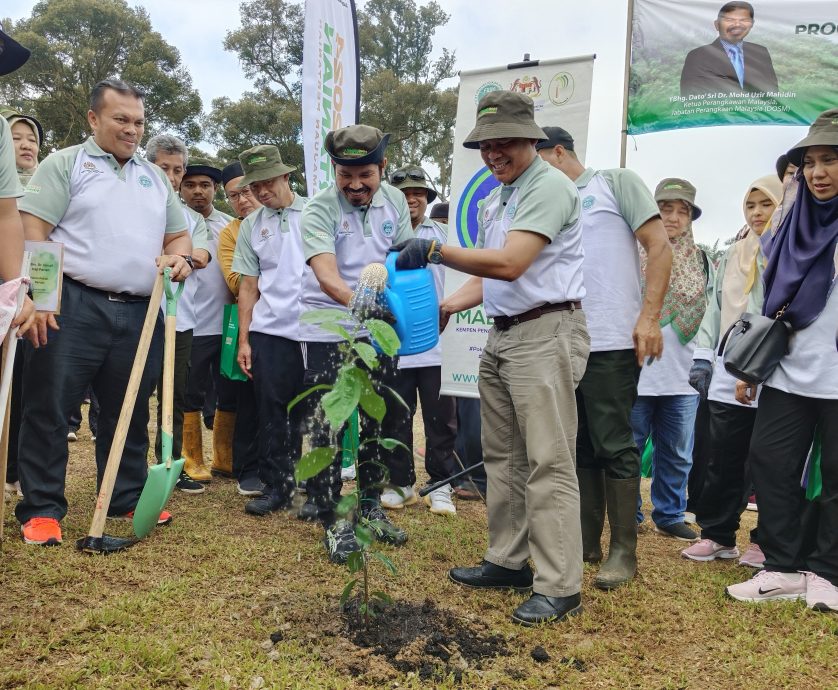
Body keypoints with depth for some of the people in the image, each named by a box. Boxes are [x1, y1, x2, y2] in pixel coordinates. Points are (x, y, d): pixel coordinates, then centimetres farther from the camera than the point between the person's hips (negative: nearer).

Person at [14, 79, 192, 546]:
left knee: (130, 413, 12)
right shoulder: (65, 164, 4)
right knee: (50, 409, -1)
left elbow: (179, 234, 22)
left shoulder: (155, 176, 19)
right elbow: (33, 232, -5)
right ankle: (42, 509, 9)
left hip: (140, 314, 5)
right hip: (74, 308, -4)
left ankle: (128, 499, 24)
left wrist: (178, 256, -2)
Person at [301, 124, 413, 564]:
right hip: (329, 332, -5)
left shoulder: (394, 201, 0)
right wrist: (359, 304, -49)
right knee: (329, 427, -3)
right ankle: (333, 521, 10)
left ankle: (371, 508, 30)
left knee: (379, 422, 13)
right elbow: (326, 275, -30)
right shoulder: (319, 209, -17)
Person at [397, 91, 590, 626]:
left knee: (547, 462, -8)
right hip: (502, 336, 10)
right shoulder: (496, 200, 19)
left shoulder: (550, 187, -10)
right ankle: (509, 562, 24)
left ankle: (559, 587, -1)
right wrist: (445, 307, 8)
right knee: (503, 457, 13)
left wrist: (437, 251, -17)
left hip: (546, 334, -10)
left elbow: (510, 264, -21)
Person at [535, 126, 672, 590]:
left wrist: (649, 316, -14)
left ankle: (624, 551, 6)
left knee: (614, 446, -4)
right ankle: (586, 540, 22)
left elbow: (659, 248, -4)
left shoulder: (616, 183, 2)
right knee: (581, 446, 11)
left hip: (611, 342, -6)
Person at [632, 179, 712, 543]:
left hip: (681, 378, 4)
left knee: (677, 456, 10)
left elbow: (704, 315, 18)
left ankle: (669, 516, 23)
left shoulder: (700, 262, 12)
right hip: (634, 374, -4)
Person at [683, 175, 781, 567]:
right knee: (724, 460, 7)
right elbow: (715, 308, 18)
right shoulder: (732, 256, 17)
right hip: (728, 376, 4)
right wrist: (702, 357, 10)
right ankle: (718, 535, 18)